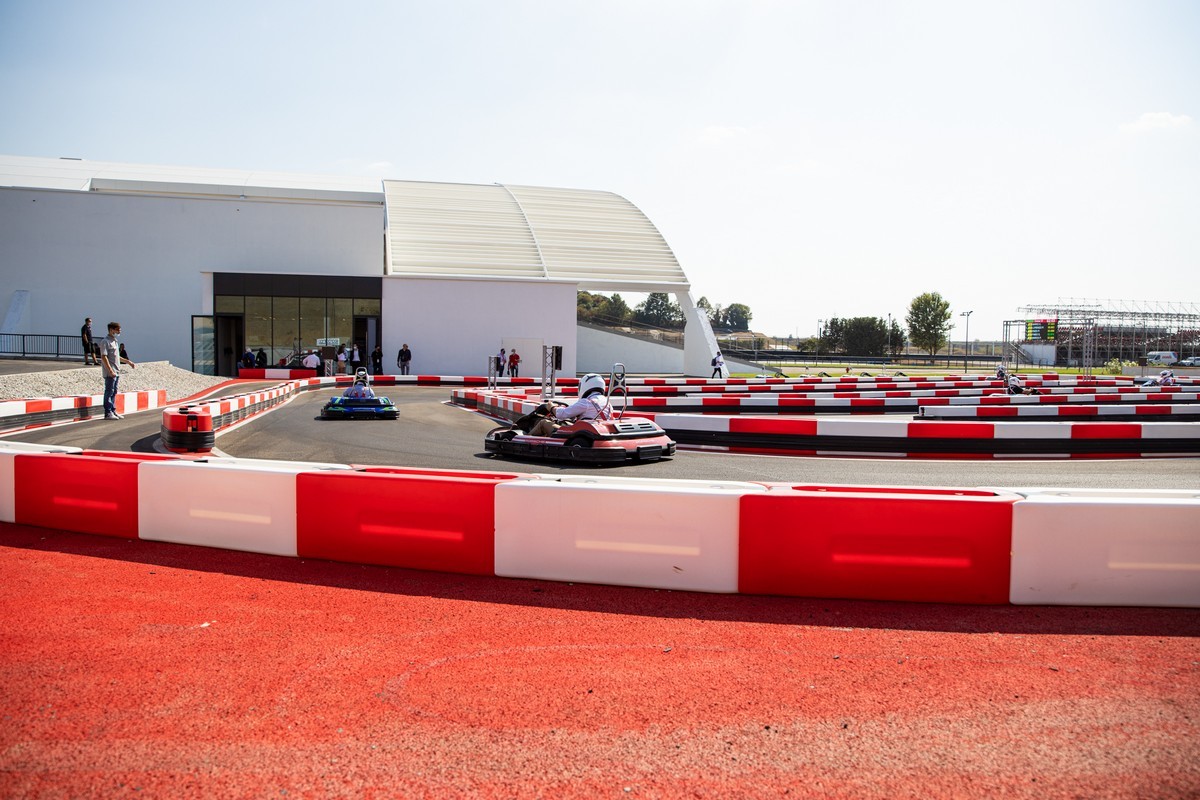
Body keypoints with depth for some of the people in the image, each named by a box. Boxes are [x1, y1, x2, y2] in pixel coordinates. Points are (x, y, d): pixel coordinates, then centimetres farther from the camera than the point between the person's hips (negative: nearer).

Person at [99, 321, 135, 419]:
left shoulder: (114, 341, 17)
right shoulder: (105, 342, -11)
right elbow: (104, 357, -18)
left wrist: (128, 362, 29)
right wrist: (110, 371, -24)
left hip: (116, 372, 9)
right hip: (110, 373, -9)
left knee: (114, 392, 13)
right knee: (109, 392, -5)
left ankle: (113, 411, 19)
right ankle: (108, 413, -1)